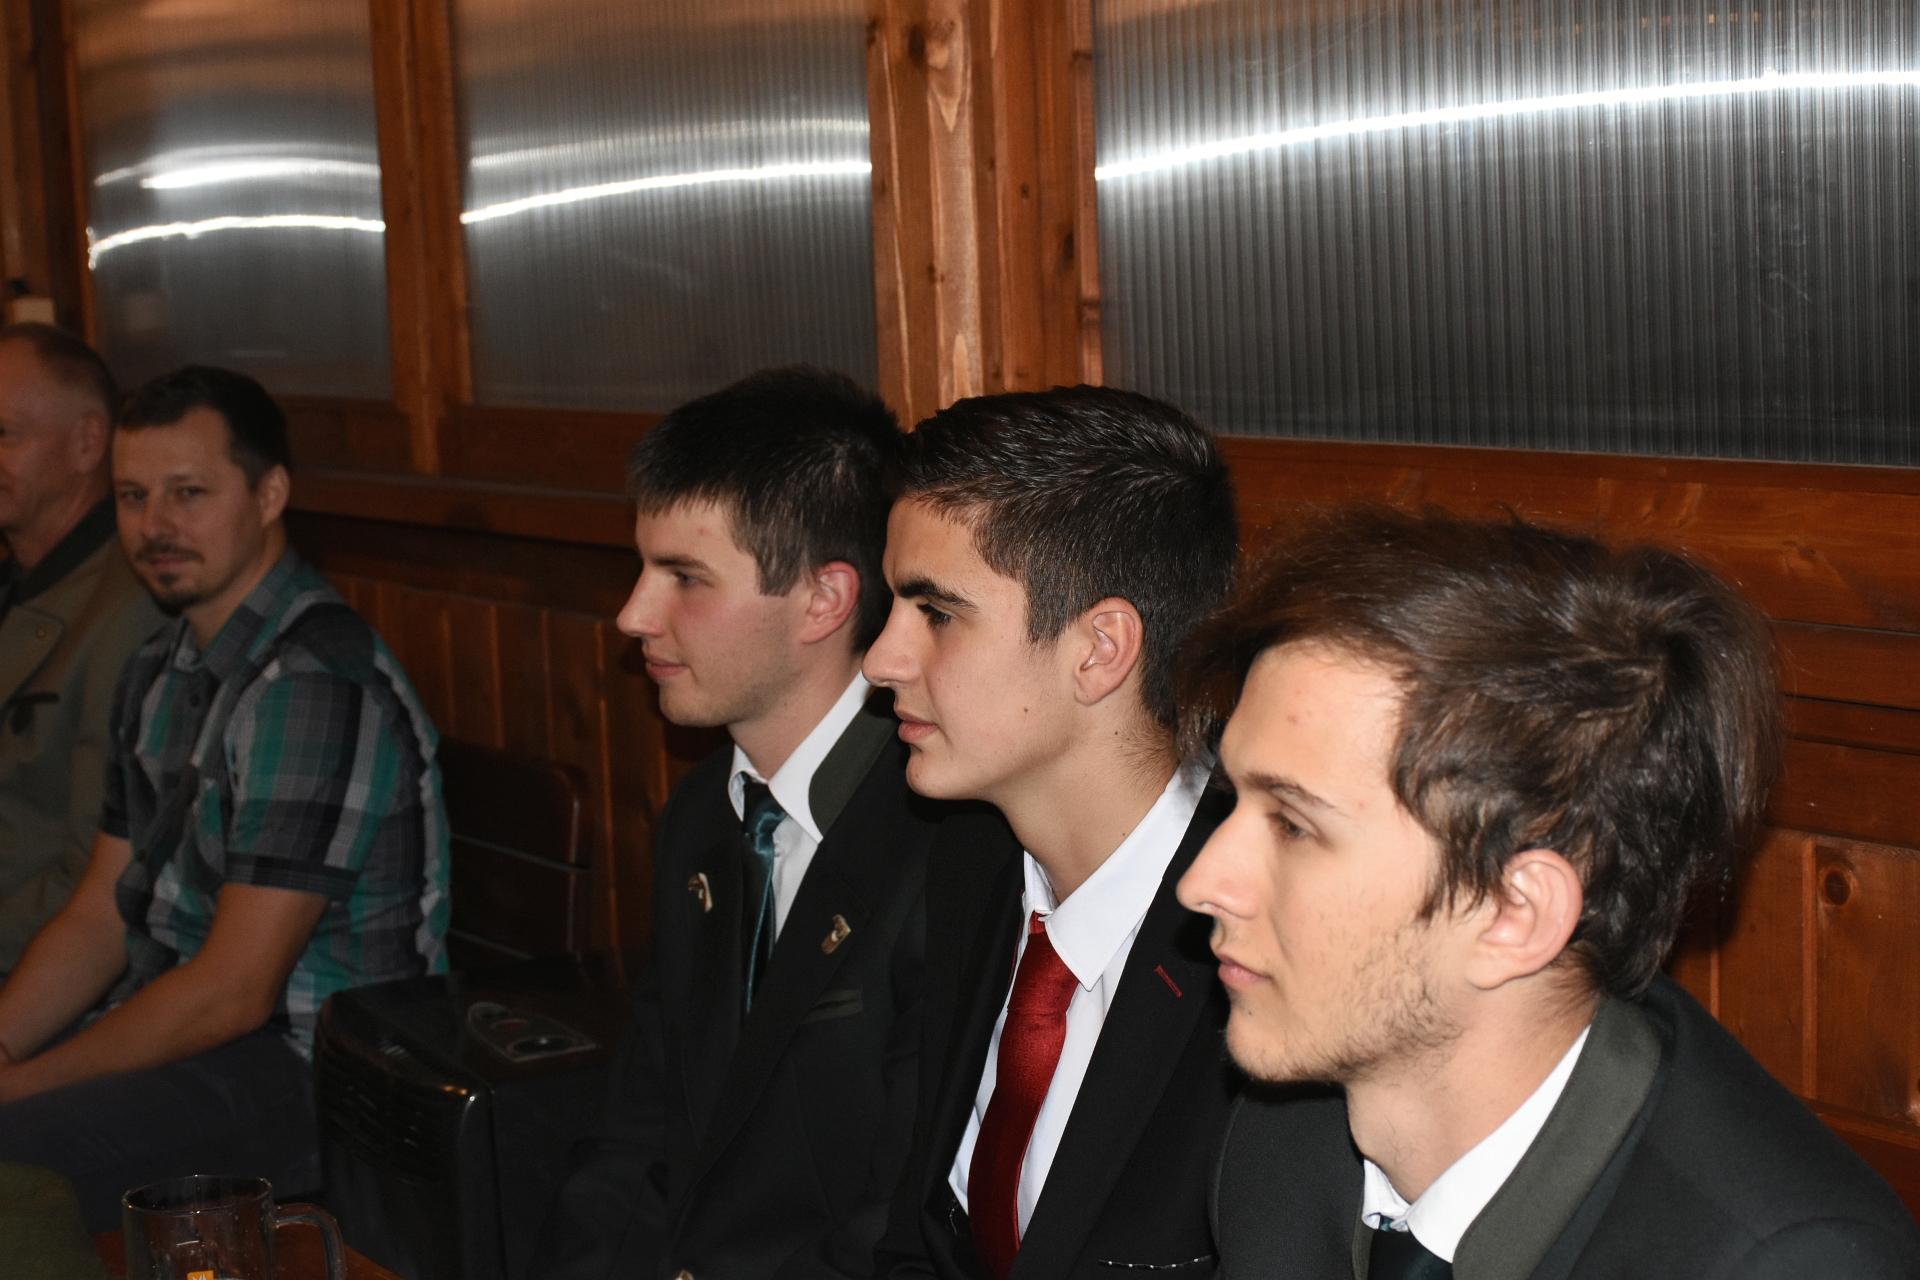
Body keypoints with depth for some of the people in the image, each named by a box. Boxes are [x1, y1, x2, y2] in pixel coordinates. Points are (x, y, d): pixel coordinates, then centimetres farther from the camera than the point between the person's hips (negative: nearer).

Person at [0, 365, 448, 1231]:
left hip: (304, 1070, -9)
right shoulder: (162, 673, 12)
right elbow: (98, 917, 14)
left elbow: (235, 990, -20)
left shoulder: (315, 683, -20)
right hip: (175, 1024, 9)